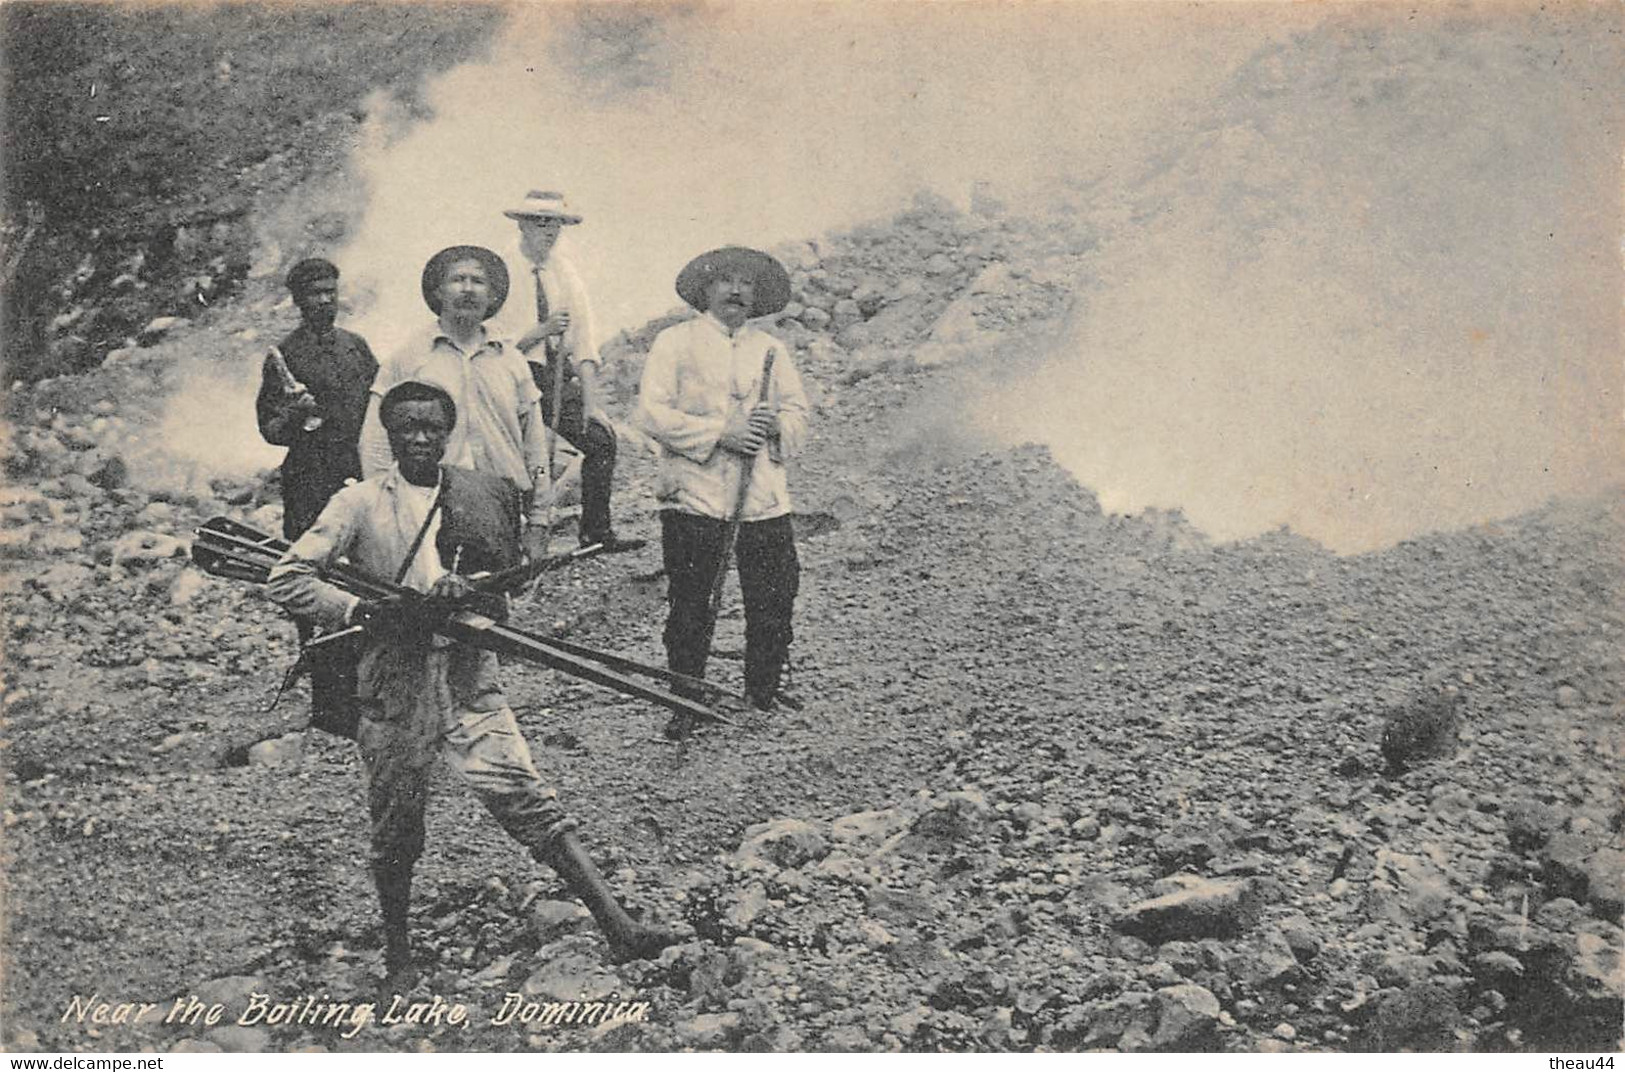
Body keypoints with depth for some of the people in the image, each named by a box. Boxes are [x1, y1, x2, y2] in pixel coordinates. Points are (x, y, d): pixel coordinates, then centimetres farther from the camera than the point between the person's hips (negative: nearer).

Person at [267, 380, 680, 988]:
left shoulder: (480, 496, 7)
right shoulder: (360, 504, 0)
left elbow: (504, 573, 11)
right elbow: (285, 580, -2)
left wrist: (462, 590, -10)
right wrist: (360, 611, -14)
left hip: (469, 678, 1)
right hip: (393, 682, 0)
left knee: (524, 798, -8)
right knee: (395, 831, 12)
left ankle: (617, 927, -12)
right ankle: (397, 954, 33)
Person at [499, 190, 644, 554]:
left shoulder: (563, 271, 11)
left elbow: (583, 338, 5)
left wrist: (590, 401, -3)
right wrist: (543, 330, -19)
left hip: (558, 380, 6)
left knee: (600, 438, -3)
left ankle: (596, 531, 3)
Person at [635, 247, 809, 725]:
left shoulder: (771, 349, 18)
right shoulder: (675, 342, 4)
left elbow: (798, 415, 15)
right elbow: (653, 413, -7)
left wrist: (776, 424, -8)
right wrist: (721, 433, -14)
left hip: (764, 500, 4)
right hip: (694, 497, -3)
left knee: (774, 608, 2)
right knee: (690, 609, 1)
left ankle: (763, 704, 16)